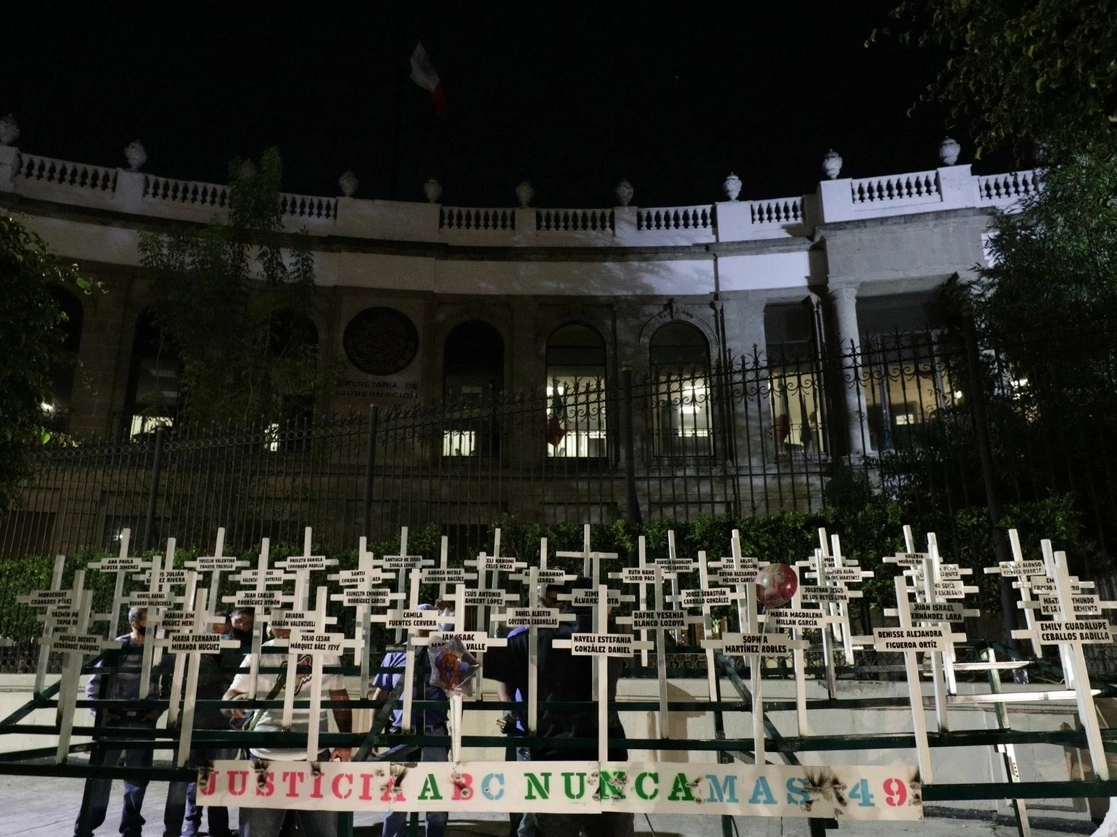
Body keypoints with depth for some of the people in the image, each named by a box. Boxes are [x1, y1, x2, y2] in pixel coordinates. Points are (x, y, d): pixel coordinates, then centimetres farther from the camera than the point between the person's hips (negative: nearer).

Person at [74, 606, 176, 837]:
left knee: (138, 777, 10)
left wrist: (159, 708, -3)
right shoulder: (115, 647, -6)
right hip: (113, 720, -2)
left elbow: (169, 684, 8)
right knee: (100, 774, 2)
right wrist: (99, 711, -10)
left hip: (144, 722, 2)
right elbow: (94, 682, -1)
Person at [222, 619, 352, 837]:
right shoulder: (259, 655, -1)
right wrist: (234, 703, -29)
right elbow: (228, 700, -5)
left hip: (314, 757, 1)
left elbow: (339, 696, 10)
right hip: (265, 758, -1)